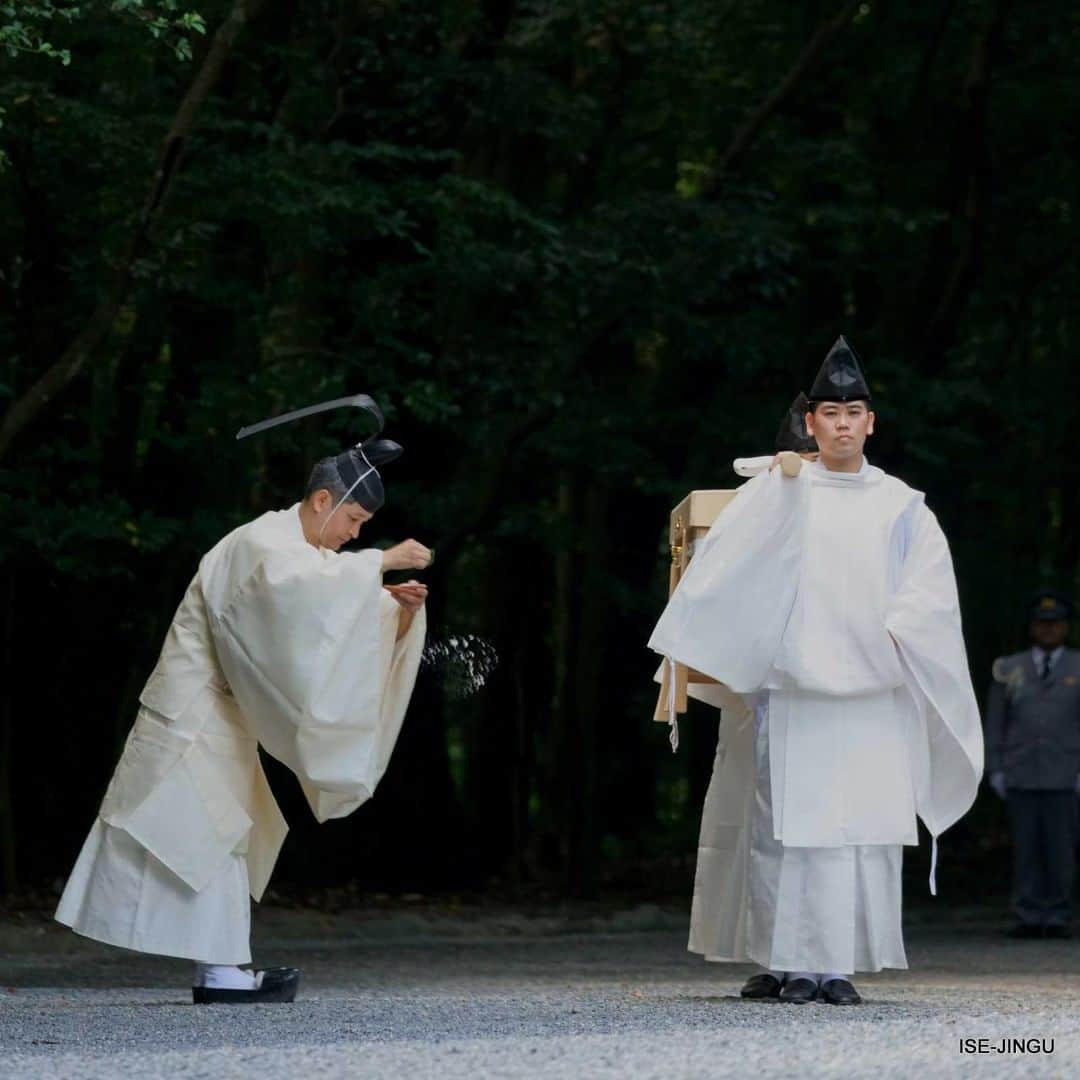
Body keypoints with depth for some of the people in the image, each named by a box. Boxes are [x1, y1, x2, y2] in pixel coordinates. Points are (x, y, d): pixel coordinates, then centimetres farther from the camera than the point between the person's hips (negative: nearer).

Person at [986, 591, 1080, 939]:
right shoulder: (1009, 669, 8)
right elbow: (995, 723, 8)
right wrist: (995, 770, 1)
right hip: (1021, 776, 1)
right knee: (1025, 848, 0)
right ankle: (1028, 918, 1)